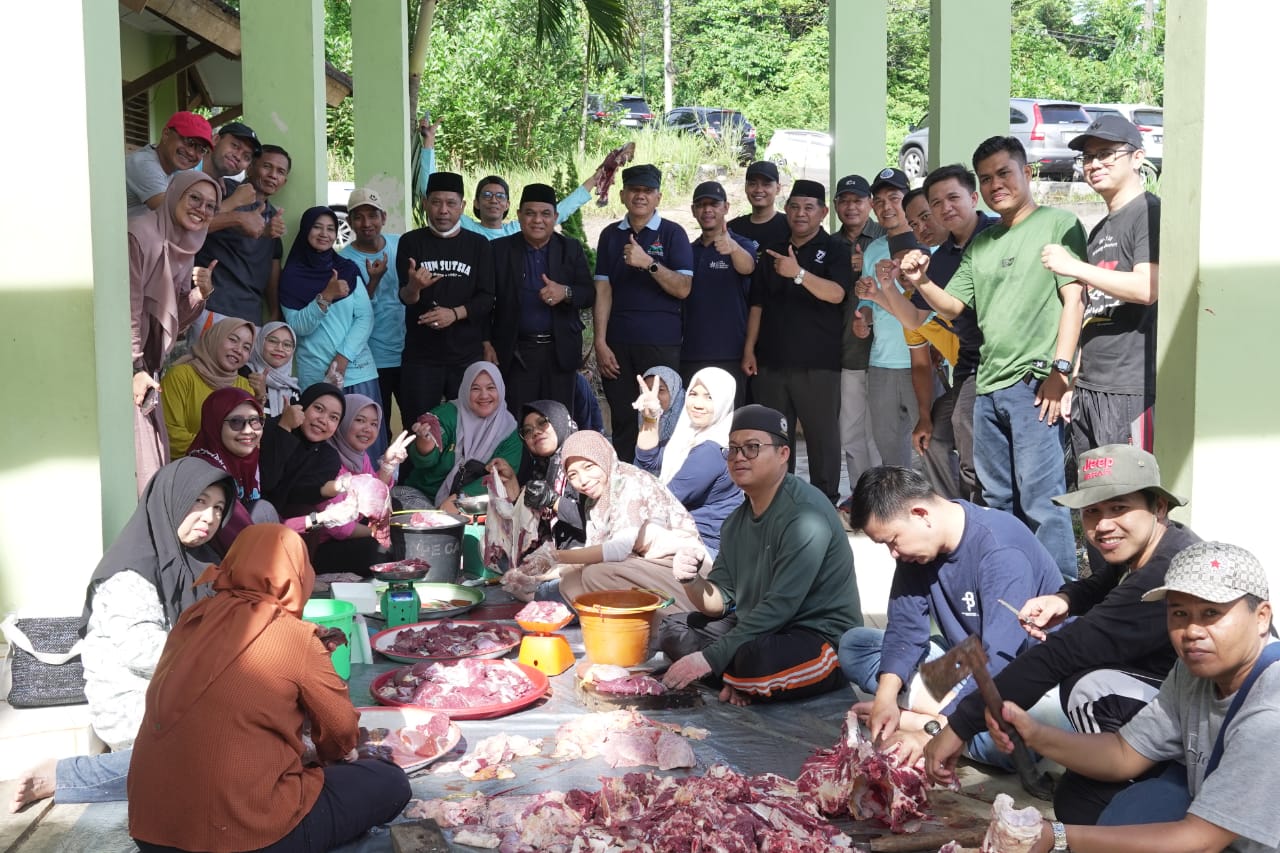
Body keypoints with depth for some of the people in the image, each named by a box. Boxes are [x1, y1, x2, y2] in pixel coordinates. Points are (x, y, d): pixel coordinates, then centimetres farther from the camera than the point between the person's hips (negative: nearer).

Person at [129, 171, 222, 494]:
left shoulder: (185, 250, 12)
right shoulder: (141, 234, -15)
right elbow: (128, 307, -18)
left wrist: (199, 294, -4)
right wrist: (136, 368, -18)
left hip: (146, 367, 9)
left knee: (155, 457, 9)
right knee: (135, 461, -8)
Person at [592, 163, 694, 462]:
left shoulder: (672, 233, 2)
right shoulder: (611, 235, 11)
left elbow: (683, 289, -7)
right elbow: (603, 291, 6)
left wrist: (649, 263, -19)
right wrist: (600, 343, -1)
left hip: (661, 344, -3)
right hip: (617, 344, 3)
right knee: (622, 421, 4)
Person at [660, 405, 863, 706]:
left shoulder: (804, 514, -21)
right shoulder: (737, 521, 7)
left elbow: (780, 605, -26)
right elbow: (719, 601, 6)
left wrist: (709, 658, -25)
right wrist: (692, 581, -17)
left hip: (823, 639, -9)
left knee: (756, 660, -37)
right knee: (671, 629, 8)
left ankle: (739, 681, -3)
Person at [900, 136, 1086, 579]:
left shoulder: (1058, 223, 0)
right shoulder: (981, 244, 19)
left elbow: (1074, 298, -8)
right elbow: (951, 306, 19)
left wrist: (1060, 369, -15)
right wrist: (921, 282, -2)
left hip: (1035, 382, -7)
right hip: (988, 386, 7)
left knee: (1040, 499, -10)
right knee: (999, 501, 13)